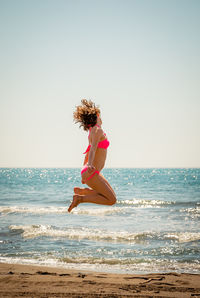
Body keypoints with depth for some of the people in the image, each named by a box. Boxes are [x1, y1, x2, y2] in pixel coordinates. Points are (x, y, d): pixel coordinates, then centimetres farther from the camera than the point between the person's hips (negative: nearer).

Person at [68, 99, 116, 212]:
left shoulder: (93, 131, 16)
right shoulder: (97, 130, -13)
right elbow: (93, 148, -28)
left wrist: (85, 172, 39)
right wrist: (90, 166, -44)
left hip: (88, 171, 10)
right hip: (92, 173, -10)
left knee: (112, 196, 17)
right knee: (111, 200, -8)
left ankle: (82, 191, 12)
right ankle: (80, 198, -10)